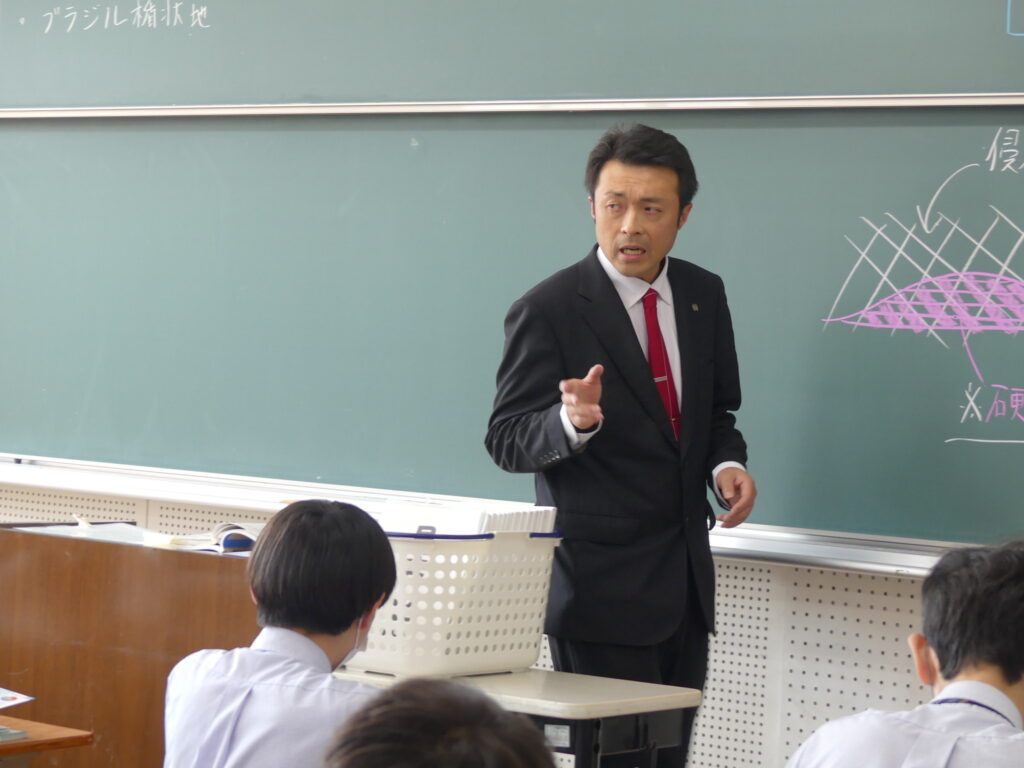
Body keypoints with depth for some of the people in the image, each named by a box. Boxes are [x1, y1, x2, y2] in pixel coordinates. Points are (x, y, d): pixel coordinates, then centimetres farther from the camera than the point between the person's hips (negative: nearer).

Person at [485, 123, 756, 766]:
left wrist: (726, 464, -3)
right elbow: (507, 442, -10)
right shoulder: (549, 310, -11)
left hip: (685, 578, 6)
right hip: (600, 586, -6)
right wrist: (571, 421, -31)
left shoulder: (704, 295, 7)